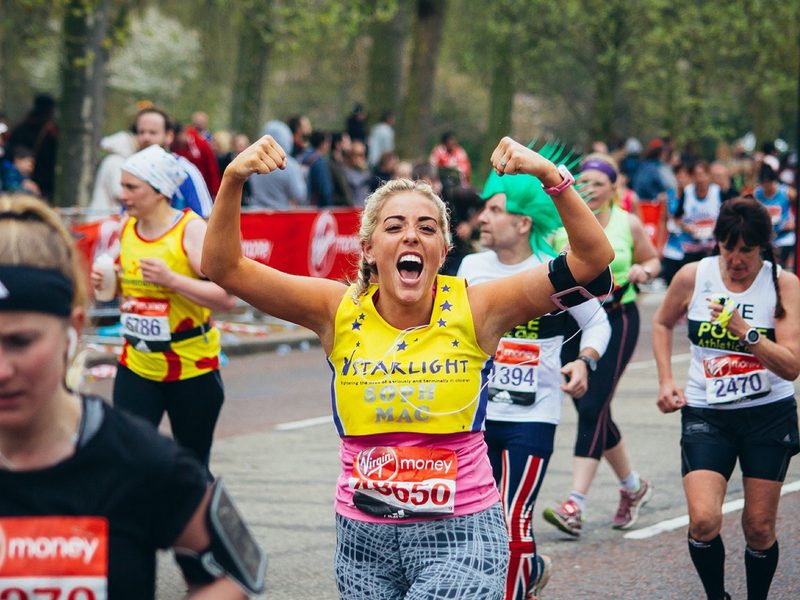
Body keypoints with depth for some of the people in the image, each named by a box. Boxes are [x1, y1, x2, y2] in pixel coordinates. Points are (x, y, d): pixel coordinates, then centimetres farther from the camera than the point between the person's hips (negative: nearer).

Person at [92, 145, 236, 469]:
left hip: (192, 366, -4)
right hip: (137, 364, 4)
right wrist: (105, 282, 0)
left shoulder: (192, 230, -14)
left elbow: (227, 297, -22)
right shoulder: (127, 228, 4)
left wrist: (171, 279, -29)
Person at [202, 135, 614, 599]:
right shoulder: (340, 312, -3)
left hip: (461, 533, -3)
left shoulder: (473, 310, -8)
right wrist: (233, 180, -22)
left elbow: (594, 261, -13)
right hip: (363, 537, 3)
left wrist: (552, 178, -26)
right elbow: (224, 267, -7)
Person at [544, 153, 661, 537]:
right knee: (590, 410, 9)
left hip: (616, 321, -3)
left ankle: (575, 506, -18)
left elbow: (652, 260, 15)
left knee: (592, 407, -14)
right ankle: (633, 487, 33)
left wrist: (642, 270, -7)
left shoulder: (628, 225, 1)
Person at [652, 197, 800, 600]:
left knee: (759, 528, 5)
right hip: (706, 413, 0)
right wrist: (666, 381, 6)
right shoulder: (693, 277, -6)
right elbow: (663, 324, 15)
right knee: (703, 521, -14)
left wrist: (745, 332, -26)